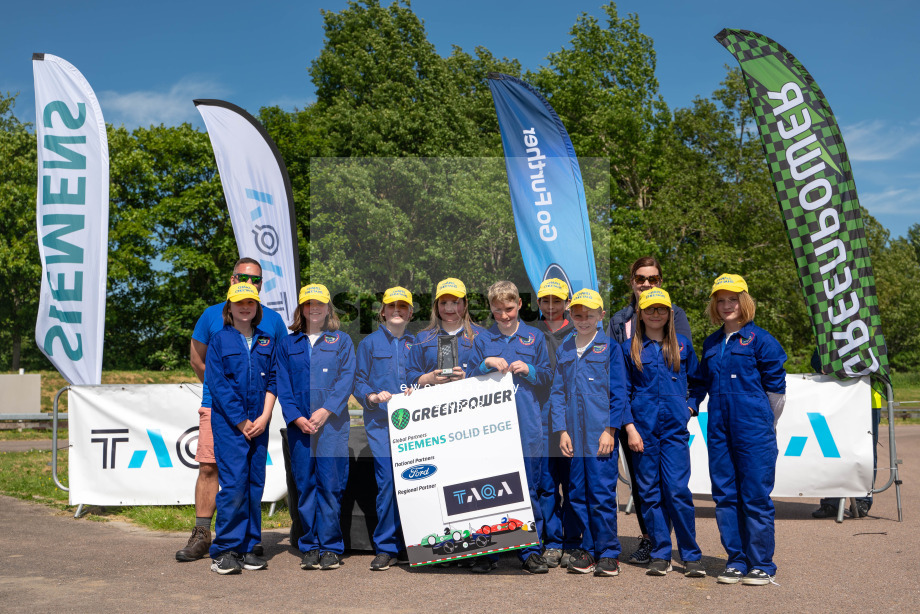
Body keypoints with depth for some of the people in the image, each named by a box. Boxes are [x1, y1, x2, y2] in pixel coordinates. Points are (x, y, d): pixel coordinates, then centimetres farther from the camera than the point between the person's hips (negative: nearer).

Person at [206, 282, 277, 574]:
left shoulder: (266, 342, 13)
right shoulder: (219, 341, 3)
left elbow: (272, 380, 9)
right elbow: (218, 385, -4)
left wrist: (264, 417, -5)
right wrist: (241, 421, -9)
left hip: (259, 424, 4)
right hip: (228, 423, -4)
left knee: (255, 484, 5)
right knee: (234, 484, -9)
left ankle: (248, 547, 13)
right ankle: (226, 550, 1)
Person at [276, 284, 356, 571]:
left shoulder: (342, 341, 9)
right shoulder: (288, 344, 14)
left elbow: (347, 379, -1)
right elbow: (283, 384, 8)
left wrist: (326, 410, -13)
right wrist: (295, 417, -6)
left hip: (333, 423, -2)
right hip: (299, 425, 2)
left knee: (331, 484, -4)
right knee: (305, 485, 4)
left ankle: (331, 548, 5)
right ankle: (310, 547, 13)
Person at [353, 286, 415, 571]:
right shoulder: (369, 343, 13)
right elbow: (359, 383, 8)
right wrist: (373, 397, -11)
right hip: (380, 422, -2)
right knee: (388, 479, -10)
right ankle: (386, 547, 0)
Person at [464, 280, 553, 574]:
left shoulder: (534, 337, 10)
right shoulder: (483, 340, 10)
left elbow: (548, 377, 12)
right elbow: (469, 379, 8)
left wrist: (528, 370, -7)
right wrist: (486, 363, -9)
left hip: (527, 426, 0)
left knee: (528, 489, 3)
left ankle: (530, 552, 13)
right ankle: (488, 552, 13)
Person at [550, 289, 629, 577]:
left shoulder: (610, 348, 3)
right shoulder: (564, 350, 13)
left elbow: (618, 393, 1)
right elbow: (557, 391, 12)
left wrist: (610, 430, -7)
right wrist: (562, 430, 3)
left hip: (601, 434, -4)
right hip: (573, 435, 4)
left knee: (602, 493, -4)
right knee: (577, 494, 7)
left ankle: (608, 553, 8)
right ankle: (587, 550, 19)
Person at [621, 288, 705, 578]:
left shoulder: (683, 345, 10)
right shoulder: (629, 348, 6)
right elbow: (622, 391, 4)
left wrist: (691, 407, 6)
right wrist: (630, 428, -4)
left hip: (675, 427, 0)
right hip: (643, 428, 0)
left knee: (678, 490, -7)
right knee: (650, 492, 4)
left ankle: (691, 556, 5)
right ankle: (660, 555, 14)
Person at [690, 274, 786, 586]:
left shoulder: (760, 339, -2)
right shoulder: (711, 344, 14)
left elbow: (775, 386, 0)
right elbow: (701, 382, 23)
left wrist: (763, 424, 4)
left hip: (753, 430, -5)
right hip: (719, 430, 5)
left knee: (756, 496, -2)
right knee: (725, 496, 7)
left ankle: (762, 566, 9)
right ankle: (736, 561, 18)